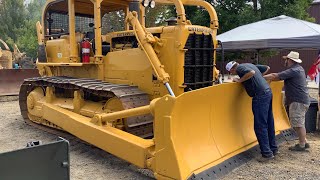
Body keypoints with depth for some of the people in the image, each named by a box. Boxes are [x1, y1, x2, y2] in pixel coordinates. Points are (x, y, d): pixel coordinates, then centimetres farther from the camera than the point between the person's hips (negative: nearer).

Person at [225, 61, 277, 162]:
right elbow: (267, 68, 26)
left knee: (260, 126, -4)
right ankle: (273, 149, 27)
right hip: (268, 93, 10)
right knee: (269, 123, 17)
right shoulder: (249, 65, 20)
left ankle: (267, 153, 0)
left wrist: (239, 80, -14)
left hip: (260, 96, -10)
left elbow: (251, 72, -26)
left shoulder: (240, 68, -6)